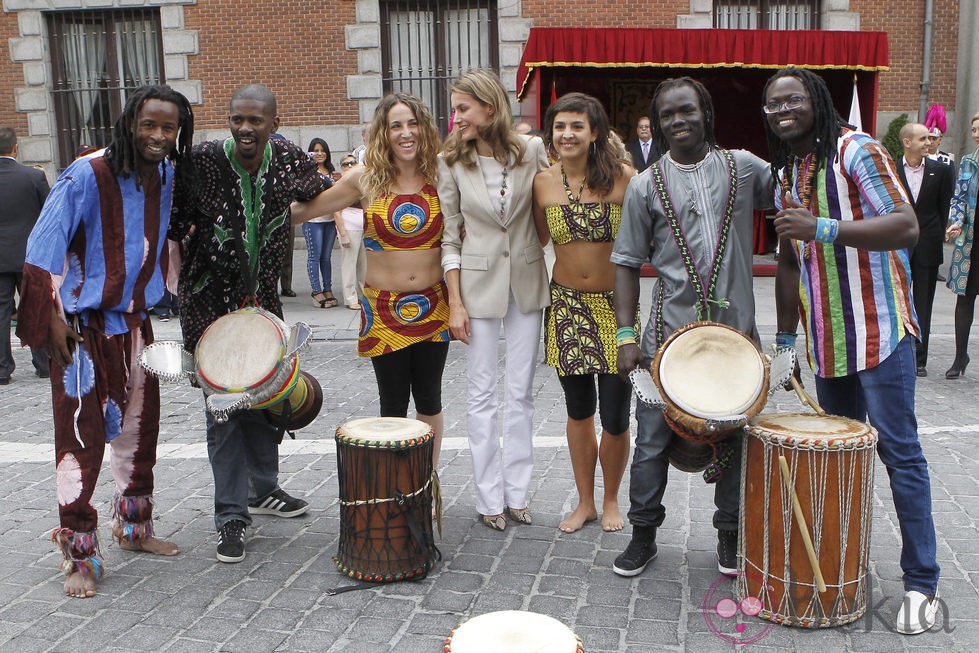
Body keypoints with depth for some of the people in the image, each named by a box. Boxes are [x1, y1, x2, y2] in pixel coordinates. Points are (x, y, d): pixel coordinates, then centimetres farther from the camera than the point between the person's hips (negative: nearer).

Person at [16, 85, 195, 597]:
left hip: (134, 323, 7)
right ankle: (80, 558, 9)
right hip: (82, 326, -6)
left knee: (139, 430, 15)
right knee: (82, 439, -3)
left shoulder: (168, 174, 0)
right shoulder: (87, 175, -18)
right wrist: (52, 319, -14)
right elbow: (43, 249, -14)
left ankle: (134, 529, 33)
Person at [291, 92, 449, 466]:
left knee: (428, 399, 12)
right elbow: (305, 209, 3)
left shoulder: (441, 178, -1)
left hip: (432, 306, 1)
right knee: (393, 403, 7)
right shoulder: (366, 179, -3)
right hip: (383, 310, -1)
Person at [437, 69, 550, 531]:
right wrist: (455, 302, -7)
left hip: (526, 280, 1)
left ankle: (517, 492, 20)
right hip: (478, 281, -1)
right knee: (482, 393, 4)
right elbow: (449, 237, -3)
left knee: (521, 392, 8)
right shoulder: (451, 161, -4)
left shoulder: (531, 151, -4)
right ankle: (490, 498, 15)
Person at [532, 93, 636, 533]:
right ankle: (585, 502, 31)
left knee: (615, 417, 0)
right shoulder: (543, 183, 1)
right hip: (567, 306, 3)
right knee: (578, 410, 14)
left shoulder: (624, 178, -10)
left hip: (616, 305, -3)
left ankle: (611, 500, 27)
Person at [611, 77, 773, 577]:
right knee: (652, 440, 4)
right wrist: (625, 334, -5)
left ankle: (731, 535, 28)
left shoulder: (743, 168, 5)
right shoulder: (646, 185, 3)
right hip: (668, 334, -1)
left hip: (735, 330, 1)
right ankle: (643, 533, 22)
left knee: (734, 438, 10)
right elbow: (628, 263, 3)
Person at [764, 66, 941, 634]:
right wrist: (785, 338, 17)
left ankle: (922, 583, 6)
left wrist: (824, 229, -29)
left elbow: (907, 226, -20)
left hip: (880, 329, -7)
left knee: (899, 450, -4)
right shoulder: (786, 175, 13)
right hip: (826, 337, 7)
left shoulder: (856, 150, -9)